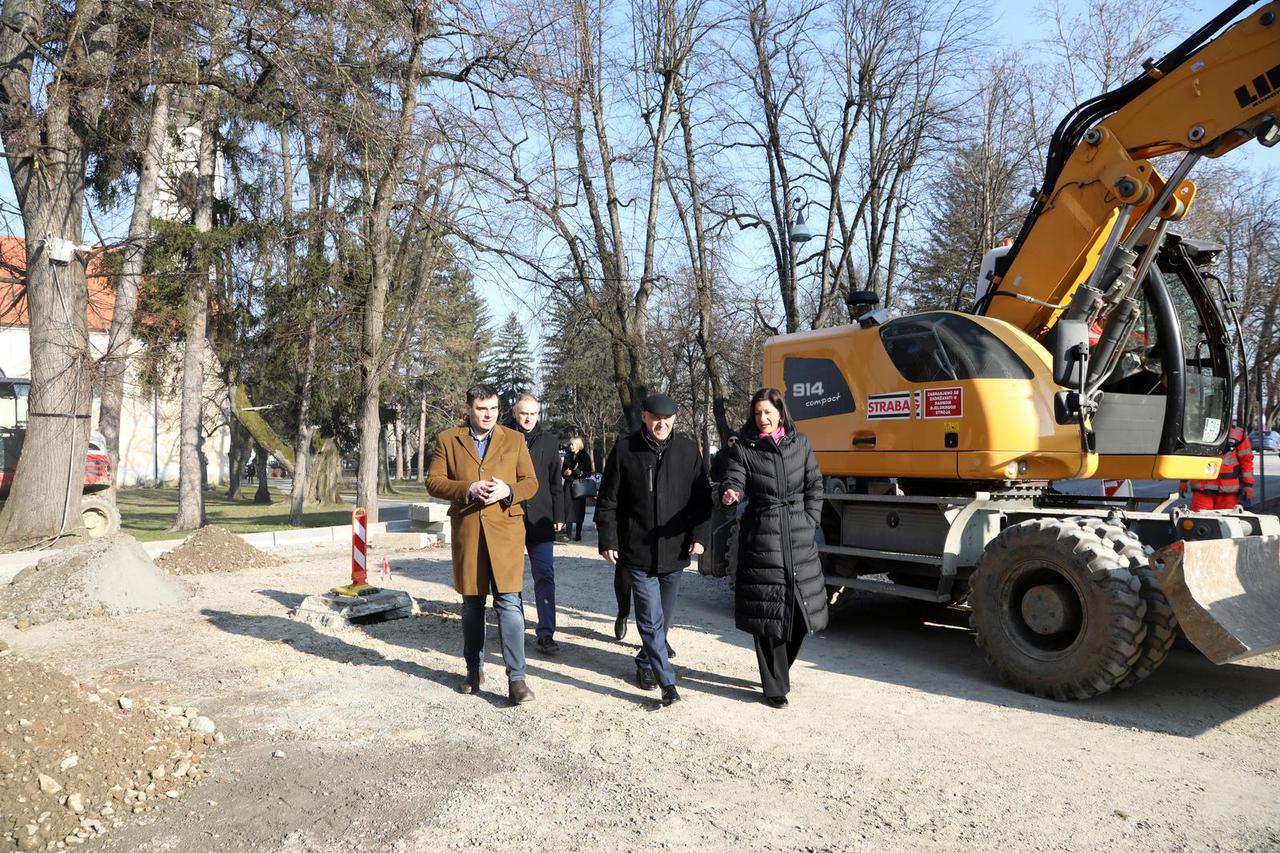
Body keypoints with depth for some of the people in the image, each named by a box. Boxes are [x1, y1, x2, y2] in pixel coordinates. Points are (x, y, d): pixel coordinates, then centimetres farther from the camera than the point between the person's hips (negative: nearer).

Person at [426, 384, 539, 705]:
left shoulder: (514, 439, 7)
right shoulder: (448, 440, 6)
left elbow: (530, 482, 7)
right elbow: (433, 482, 1)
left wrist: (508, 491, -15)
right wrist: (468, 489, -15)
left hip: (505, 531, -1)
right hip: (466, 532, 1)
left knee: (509, 603, -9)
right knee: (471, 606, 13)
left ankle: (516, 678, -6)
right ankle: (474, 670, 28)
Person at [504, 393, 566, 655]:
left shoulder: (547, 441, 8)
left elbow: (556, 482, 10)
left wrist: (558, 515, 5)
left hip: (540, 520, 1)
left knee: (545, 577, -1)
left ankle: (545, 633, 3)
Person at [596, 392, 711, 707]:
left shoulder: (688, 450, 1)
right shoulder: (625, 448, -5)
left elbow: (702, 498, 8)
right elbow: (607, 500, 0)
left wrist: (698, 535, -1)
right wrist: (608, 541, -4)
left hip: (674, 551, 3)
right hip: (637, 552, -3)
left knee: (663, 619, 15)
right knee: (651, 620, -5)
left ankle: (646, 664, 37)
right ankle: (668, 682, 4)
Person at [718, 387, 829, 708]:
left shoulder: (799, 443, 10)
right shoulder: (743, 449, 1)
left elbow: (814, 485, 14)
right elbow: (733, 480, -12)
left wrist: (809, 522, 6)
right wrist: (729, 493, -35)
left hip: (799, 537, 3)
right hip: (761, 538, -3)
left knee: (802, 608, 6)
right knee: (766, 612, -2)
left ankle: (780, 667, 33)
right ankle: (775, 687, 11)